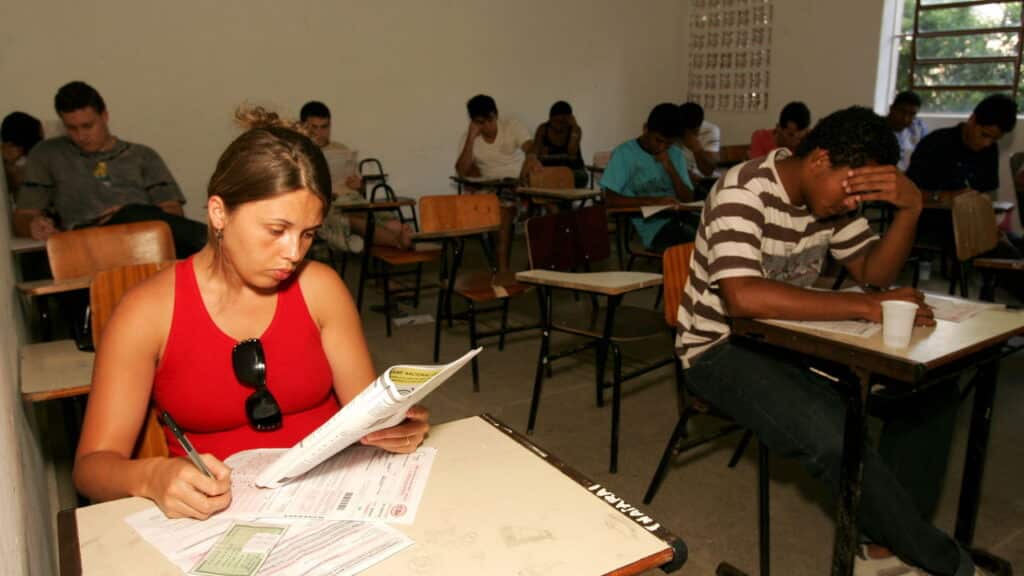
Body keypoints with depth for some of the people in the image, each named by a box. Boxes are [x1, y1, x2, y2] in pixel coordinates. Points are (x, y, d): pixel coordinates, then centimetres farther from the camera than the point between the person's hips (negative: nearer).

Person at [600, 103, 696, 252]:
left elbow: (688, 199, 10)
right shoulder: (624, 153, -1)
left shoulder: (675, 155, 15)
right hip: (652, 226, -5)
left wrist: (670, 169, -3)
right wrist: (653, 200, -16)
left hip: (679, 218, 6)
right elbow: (611, 199, -7)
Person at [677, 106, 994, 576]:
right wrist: (865, 307, -32)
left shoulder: (831, 194, 3)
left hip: (791, 341, 8)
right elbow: (742, 297, -36)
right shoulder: (743, 193, -22)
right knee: (834, 436, -31)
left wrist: (910, 209, -13)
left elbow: (873, 273, 4)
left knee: (932, 388, -3)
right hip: (723, 350, -8)